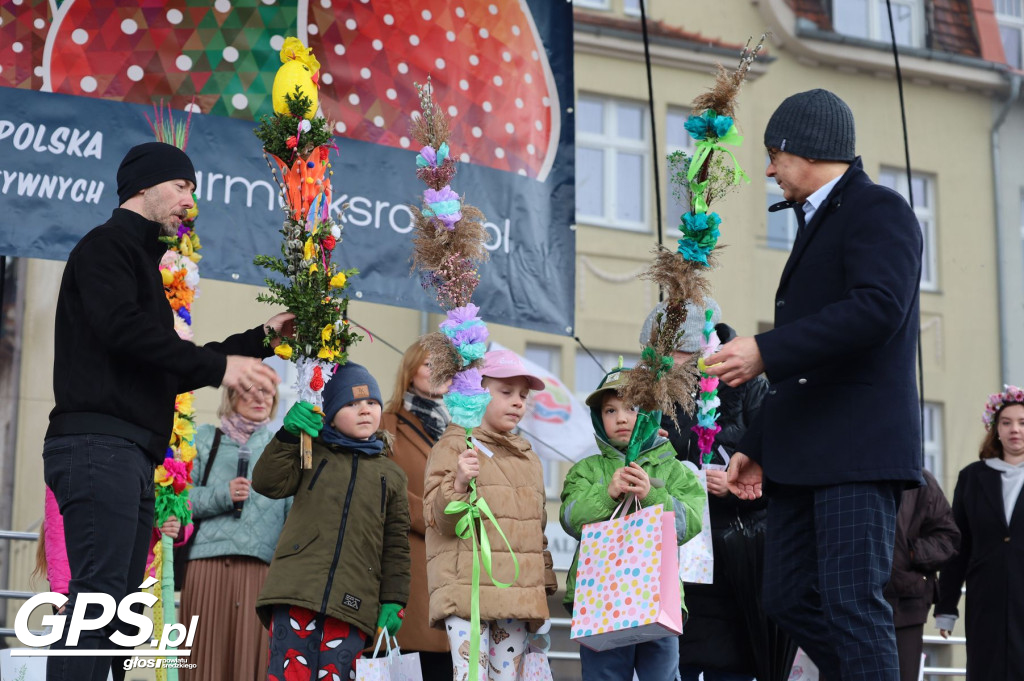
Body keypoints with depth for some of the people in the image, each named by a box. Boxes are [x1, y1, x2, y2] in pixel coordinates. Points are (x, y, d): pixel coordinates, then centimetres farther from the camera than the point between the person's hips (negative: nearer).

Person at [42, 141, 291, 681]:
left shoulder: (141, 261, 30)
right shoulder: (107, 245, 1)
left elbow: (175, 369, 31)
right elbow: (121, 327, -18)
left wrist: (261, 339, 28)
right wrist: (220, 364, -19)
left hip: (131, 455, 10)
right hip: (99, 444, -10)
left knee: (114, 609, 4)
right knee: (100, 596, -19)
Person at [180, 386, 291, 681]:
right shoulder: (207, 438, 14)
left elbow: (295, 514, 10)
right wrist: (222, 495, -10)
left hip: (260, 568, 0)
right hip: (207, 564, 0)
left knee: (251, 656, -6)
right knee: (207, 657, -4)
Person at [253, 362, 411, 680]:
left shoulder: (391, 475, 18)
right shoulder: (312, 454, 15)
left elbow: (396, 546, 16)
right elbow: (267, 483, 0)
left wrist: (393, 601, 8)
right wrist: (288, 436, -11)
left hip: (353, 605, 1)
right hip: (297, 594, -1)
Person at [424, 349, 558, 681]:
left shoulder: (528, 457, 20)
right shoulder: (454, 447, 0)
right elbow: (438, 519, -7)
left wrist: (542, 590, 20)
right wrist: (458, 484, -27)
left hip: (518, 597, 6)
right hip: (468, 590, -6)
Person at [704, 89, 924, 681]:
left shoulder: (878, 209, -4)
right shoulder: (816, 226, 25)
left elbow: (878, 307, -22)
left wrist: (765, 351, -22)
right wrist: (757, 446, 23)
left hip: (859, 447, -10)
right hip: (803, 454, 10)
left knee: (852, 603, -13)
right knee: (790, 598, 7)